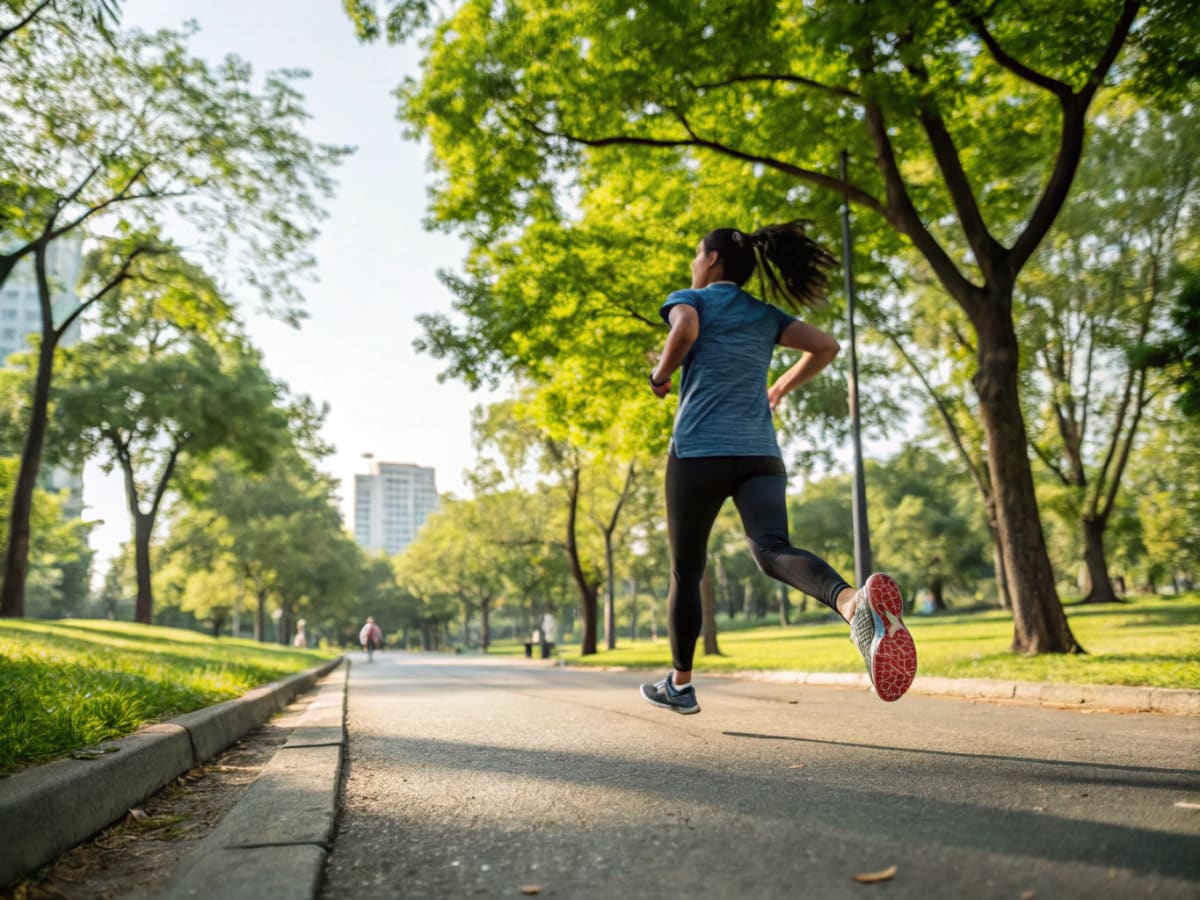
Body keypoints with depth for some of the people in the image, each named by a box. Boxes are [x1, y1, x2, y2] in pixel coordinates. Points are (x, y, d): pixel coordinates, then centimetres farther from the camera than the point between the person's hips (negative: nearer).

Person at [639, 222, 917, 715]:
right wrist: (782, 387, 23)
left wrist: (661, 374, -1)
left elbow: (685, 327, -18)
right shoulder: (765, 315, 19)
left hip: (699, 450, -3)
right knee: (773, 550, -18)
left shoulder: (690, 299, 5)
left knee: (686, 570, 11)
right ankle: (853, 601, -50)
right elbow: (826, 345, 10)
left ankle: (680, 685, 24)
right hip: (760, 452, 4)